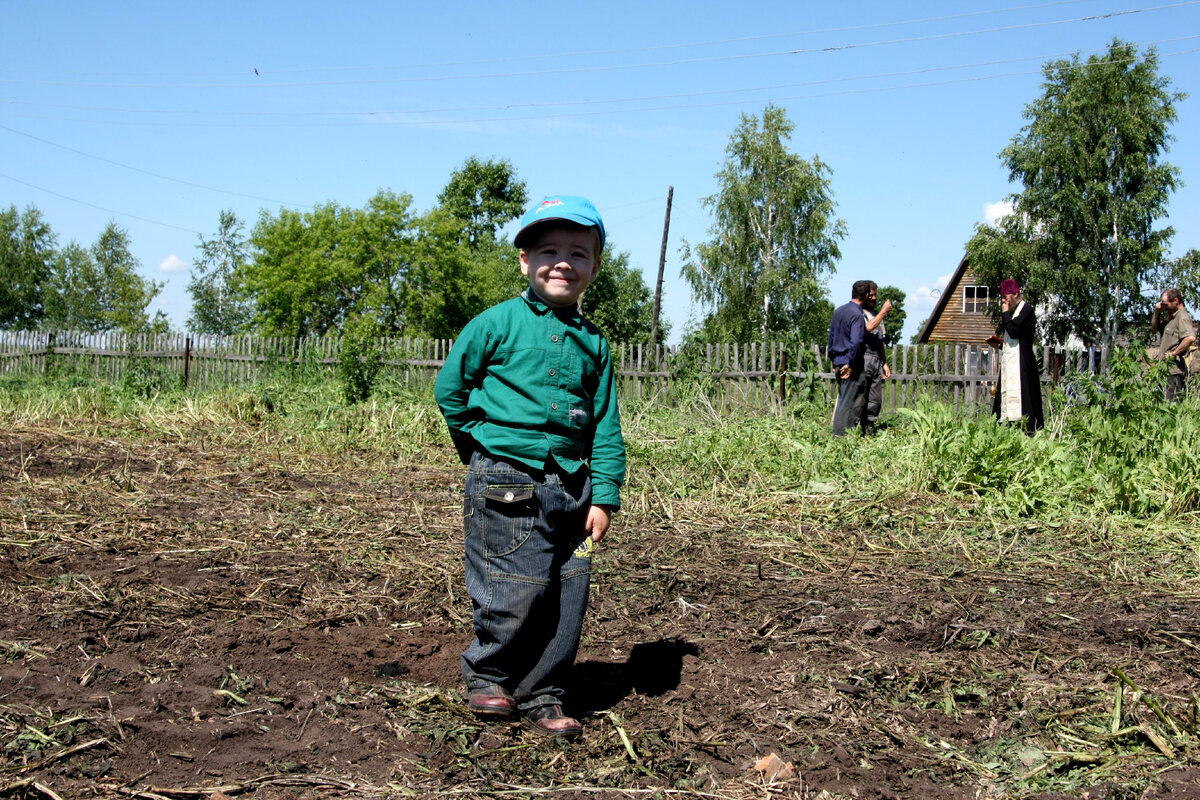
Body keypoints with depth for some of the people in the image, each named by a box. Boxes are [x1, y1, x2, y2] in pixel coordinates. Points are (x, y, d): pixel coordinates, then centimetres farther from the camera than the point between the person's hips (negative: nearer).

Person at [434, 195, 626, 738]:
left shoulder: (593, 342, 9)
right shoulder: (498, 323, -3)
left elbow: (606, 424, 8)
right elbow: (449, 388, 4)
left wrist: (604, 495, 2)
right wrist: (484, 444, 5)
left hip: (571, 485, 5)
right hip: (507, 484, -5)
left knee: (568, 596, 7)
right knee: (517, 591, -5)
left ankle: (542, 696, 22)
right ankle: (486, 674, 21)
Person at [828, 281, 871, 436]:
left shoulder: (839, 311, 11)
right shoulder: (857, 315, -16)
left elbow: (831, 336, 19)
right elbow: (856, 342, -23)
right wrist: (850, 364, -18)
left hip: (839, 363, 9)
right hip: (851, 365, -9)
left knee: (842, 399, 15)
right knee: (850, 402, -3)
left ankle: (838, 433, 19)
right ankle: (840, 433, -3)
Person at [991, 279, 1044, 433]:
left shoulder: (1027, 310, -8)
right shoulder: (1014, 312, 20)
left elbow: (1014, 331, -20)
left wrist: (1005, 313, -9)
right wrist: (1001, 343, 15)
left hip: (1021, 364, -10)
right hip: (1010, 364, 10)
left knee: (1021, 401, -13)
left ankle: (1028, 431, -14)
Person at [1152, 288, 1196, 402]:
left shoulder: (1183, 317, -14)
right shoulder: (1170, 317, 18)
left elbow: (1190, 338, -30)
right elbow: (1155, 328, 29)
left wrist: (1174, 353, -21)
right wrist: (1157, 312, 12)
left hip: (1175, 370, -10)